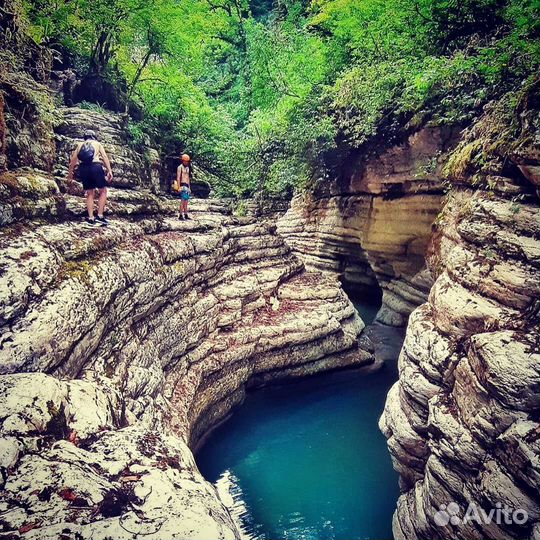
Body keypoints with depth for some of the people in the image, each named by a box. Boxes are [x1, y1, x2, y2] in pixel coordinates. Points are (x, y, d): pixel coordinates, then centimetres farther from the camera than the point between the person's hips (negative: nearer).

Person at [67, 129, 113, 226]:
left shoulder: (80, 145, 25)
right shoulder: (97, 144, 19)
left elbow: (73, 160, 17)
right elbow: (105, 156, 3)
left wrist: (70, 173, 22)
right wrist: (109, 170, -4)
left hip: (83, 168, 3)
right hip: (95, 167, -3)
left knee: (90, 194, 14)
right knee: (103, 191, 9)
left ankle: (91, 218, 7)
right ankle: (100, 216, -1)